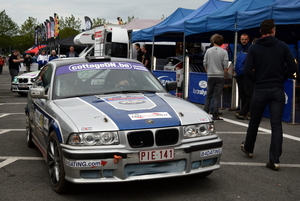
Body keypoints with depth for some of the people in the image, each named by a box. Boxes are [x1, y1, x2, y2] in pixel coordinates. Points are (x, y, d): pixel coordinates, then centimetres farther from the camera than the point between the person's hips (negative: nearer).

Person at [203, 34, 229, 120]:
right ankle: (215, 115, 0)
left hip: (210, 76, 2)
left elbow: (205, 64, 5)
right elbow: (226, 66, -9)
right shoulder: (224, 52, -5)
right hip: (220, 76, -2)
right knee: (217, 97, 0)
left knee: (208, 96, 13)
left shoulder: (208, 51, 3)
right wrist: (224, 74, 5)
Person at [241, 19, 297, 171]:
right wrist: (280, 78, 9)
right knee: (276, 125, 0)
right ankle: (274, 160, -5)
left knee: (254, 122, 17)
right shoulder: (282, 46, -1)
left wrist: (257, 79, 6)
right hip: (278, 91, 0)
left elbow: (247, 70, -11)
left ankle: (248, 148, 36)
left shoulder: (254, 48, -2)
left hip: (260, 90, 0)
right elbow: (292, 67, -4)